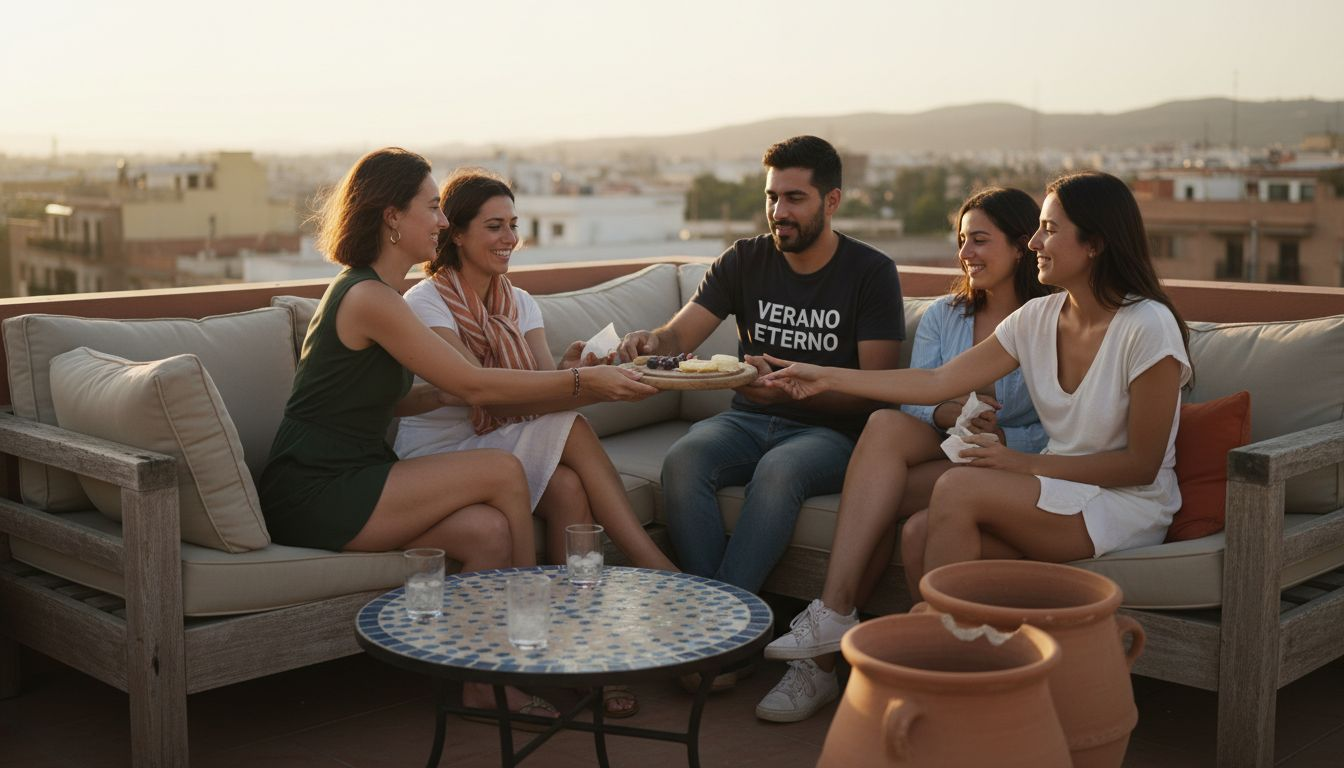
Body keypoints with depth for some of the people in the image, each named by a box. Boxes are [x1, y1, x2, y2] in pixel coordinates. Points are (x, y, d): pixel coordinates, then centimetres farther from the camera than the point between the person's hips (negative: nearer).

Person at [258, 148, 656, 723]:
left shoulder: (370, 292, 16)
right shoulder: (369, 298, -16)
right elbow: (474, 384, -15)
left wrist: (445, 394, 0)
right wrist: (583, 382, -11)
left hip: (348, 484, 9)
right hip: (313, 497, -9)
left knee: (489, 531, -14)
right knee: (503, 472, -16)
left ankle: (485, 683, -5)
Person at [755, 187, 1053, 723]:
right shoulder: (942, 316, 16)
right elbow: (911, 401, 5)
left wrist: (1002, 438, -24)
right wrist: (944, 414, -18)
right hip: (936, 453, 4)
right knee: (885, 424, -32)